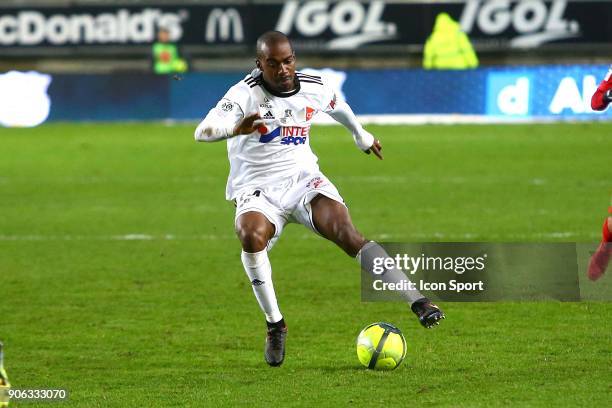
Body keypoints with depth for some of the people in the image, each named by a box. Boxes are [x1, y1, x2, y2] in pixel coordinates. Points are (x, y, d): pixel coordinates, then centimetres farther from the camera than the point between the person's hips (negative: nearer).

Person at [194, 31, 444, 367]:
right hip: (257, 191, -2)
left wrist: (362, 135, 46)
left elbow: (338, 107, 29)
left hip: (303, 179, 2)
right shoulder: (245, 94, -12)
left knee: (346, 233, -25)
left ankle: (418, 302, -33)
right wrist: (235, 128, -49)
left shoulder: (314, 89, 4)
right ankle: (275, 324, -16)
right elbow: (203, 132, -28)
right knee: (252, 236, -35)